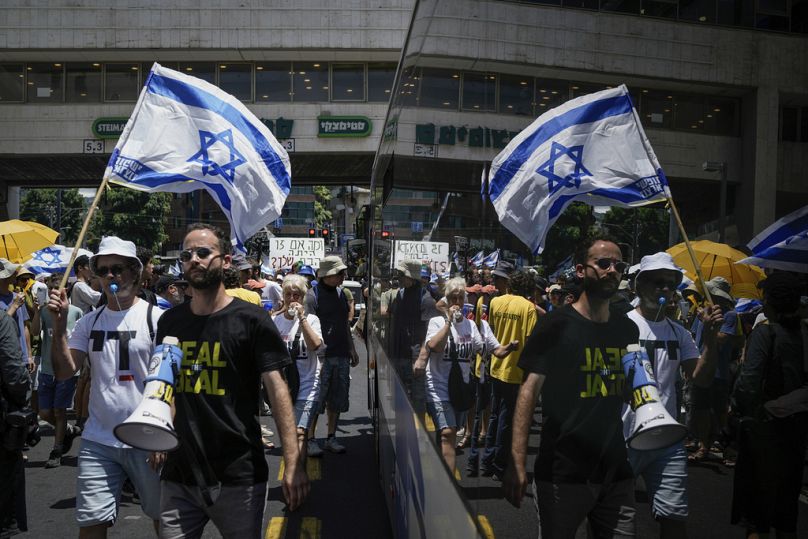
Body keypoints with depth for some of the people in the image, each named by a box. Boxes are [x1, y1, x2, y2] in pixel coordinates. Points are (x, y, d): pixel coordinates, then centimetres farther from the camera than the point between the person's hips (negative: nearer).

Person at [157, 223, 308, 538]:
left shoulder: (250, 320, -7)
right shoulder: (170, 321, 7)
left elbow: (276, 388, -11)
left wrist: (292, 464, -18)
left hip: (239, 477, -3)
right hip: (178, 475, 4)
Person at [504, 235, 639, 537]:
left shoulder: (628, 330, 9)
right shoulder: (556, 325, -8)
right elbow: (529, 392, -13)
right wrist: (517, 464, -20)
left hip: (617, 473, 5)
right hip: (563, 474, -5)